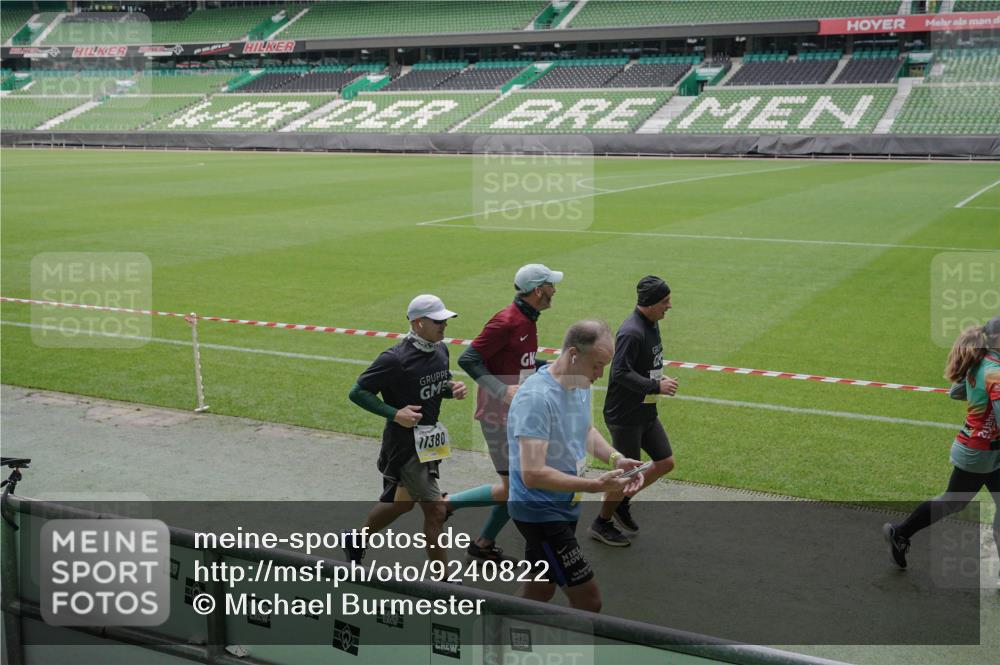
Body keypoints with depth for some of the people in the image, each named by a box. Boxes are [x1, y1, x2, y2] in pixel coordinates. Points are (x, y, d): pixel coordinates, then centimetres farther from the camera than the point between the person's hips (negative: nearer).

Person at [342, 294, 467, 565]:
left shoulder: (440, 350, 2)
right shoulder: (396, 359, -22)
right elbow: (357, 392, -16)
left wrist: (453, 388, -3)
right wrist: (395, 414, -23)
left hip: (430, 438, 9)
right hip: (405, 443, -9)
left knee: (404, 502, 23)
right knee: (435, 509, -6)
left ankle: (357, 540, 46)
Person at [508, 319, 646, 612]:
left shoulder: (580, 383, 2)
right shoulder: (537, 398, -27)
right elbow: (532, 474, -31)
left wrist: (615, 457, 1)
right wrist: (596, 485, -32)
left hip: (565, 506, 9)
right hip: (540, 512, -9)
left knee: (538, 592, 20)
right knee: (589, 602, -7)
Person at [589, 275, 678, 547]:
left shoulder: (652, 324, 8)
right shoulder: (631, 332, -24)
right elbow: (621, 373, -27)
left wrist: (660, 378, 8)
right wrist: (657, 387, -26)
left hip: (646, 411, 9)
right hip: (624, 415, -9)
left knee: (665, 463, 11)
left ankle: (621, 502, 29)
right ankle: (601, 524, 21)